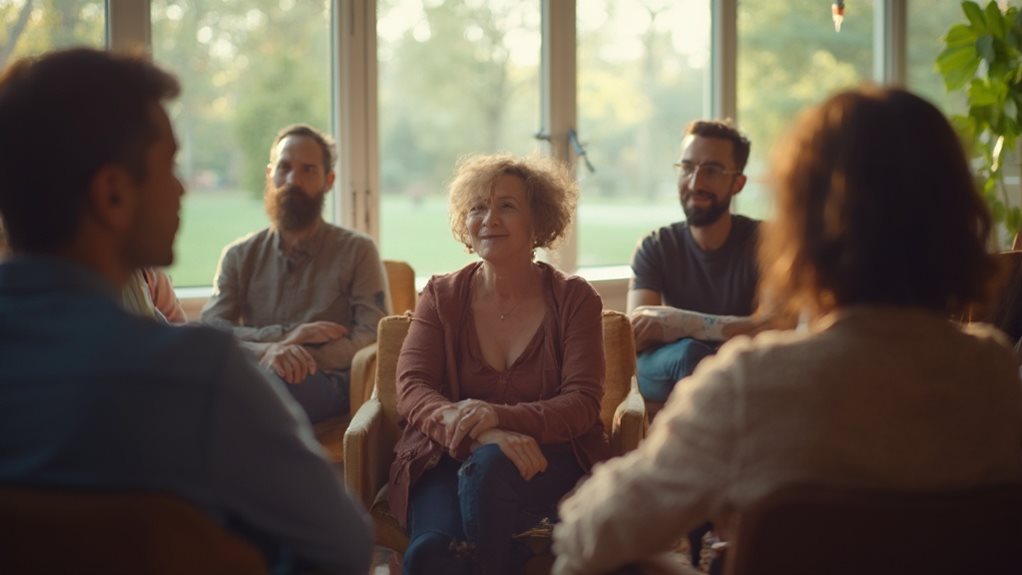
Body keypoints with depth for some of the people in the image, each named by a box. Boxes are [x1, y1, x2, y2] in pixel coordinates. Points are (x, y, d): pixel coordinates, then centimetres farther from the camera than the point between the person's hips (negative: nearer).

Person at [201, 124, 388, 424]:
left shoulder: (357, 250, 12)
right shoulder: (239, 256, 18)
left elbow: (373, 334, -1)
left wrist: (300, 357, -17)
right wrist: (284, 336, -13)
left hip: (327, 383, -2)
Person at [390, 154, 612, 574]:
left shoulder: (574, 299, 5)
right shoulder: (441, 297, 9)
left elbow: (582, 403, -4)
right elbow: (411, 389, -2)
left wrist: (500, 417, -23)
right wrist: (478, 432, -23)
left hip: (546, 457, 0)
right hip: (447, 458, 0)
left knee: (487, 467, -35)